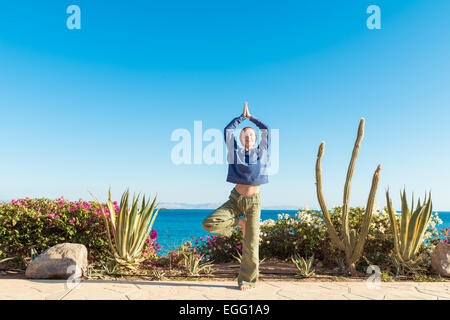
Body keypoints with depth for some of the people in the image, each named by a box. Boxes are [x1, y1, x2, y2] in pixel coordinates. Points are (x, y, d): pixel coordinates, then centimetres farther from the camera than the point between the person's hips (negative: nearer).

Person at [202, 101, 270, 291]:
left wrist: (250, 117, 18)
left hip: (253, 202, 0)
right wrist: (242, 117, 15)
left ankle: (247, 280, 16)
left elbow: (266, 130, 8)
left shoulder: (261, 152, 6)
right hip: (235, 199, 1)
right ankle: (238, 222, 9)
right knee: (209, 224, -17)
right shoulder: (235, 152, 5)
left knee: (251, 244, -1)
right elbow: (228, 130, 4)